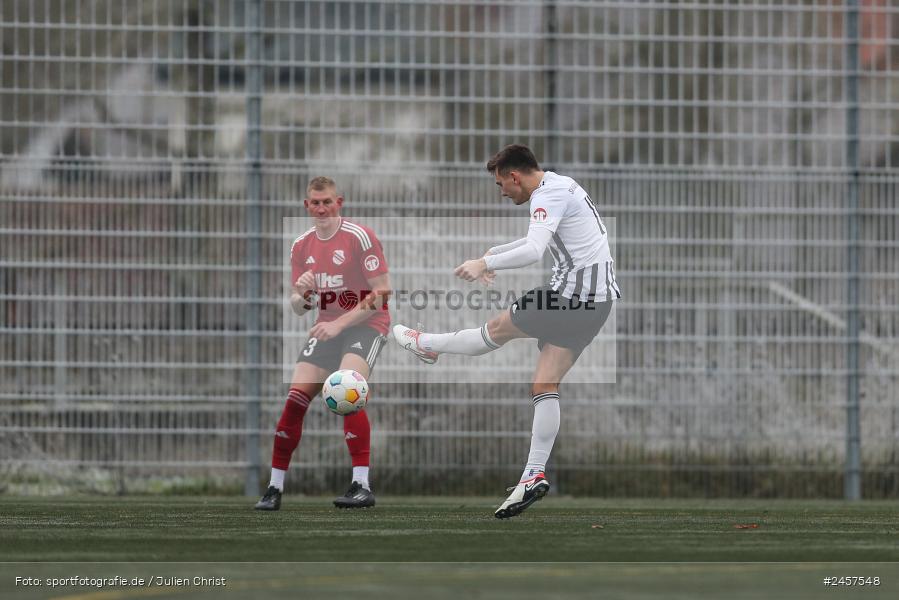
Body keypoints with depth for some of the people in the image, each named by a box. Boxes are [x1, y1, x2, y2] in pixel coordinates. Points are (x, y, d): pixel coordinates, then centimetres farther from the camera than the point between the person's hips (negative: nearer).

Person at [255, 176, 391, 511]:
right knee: (295, 400, -4)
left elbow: (382, 293, -17)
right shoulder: (302, 247, 6)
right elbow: (298, 308, 11)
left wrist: (339, 323, -22)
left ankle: (362, 486, -28)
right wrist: (301, 296, -14)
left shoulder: (359, 237, -14)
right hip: (328, 328, 6)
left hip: (365, 324, -6)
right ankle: (274, 489, 6)